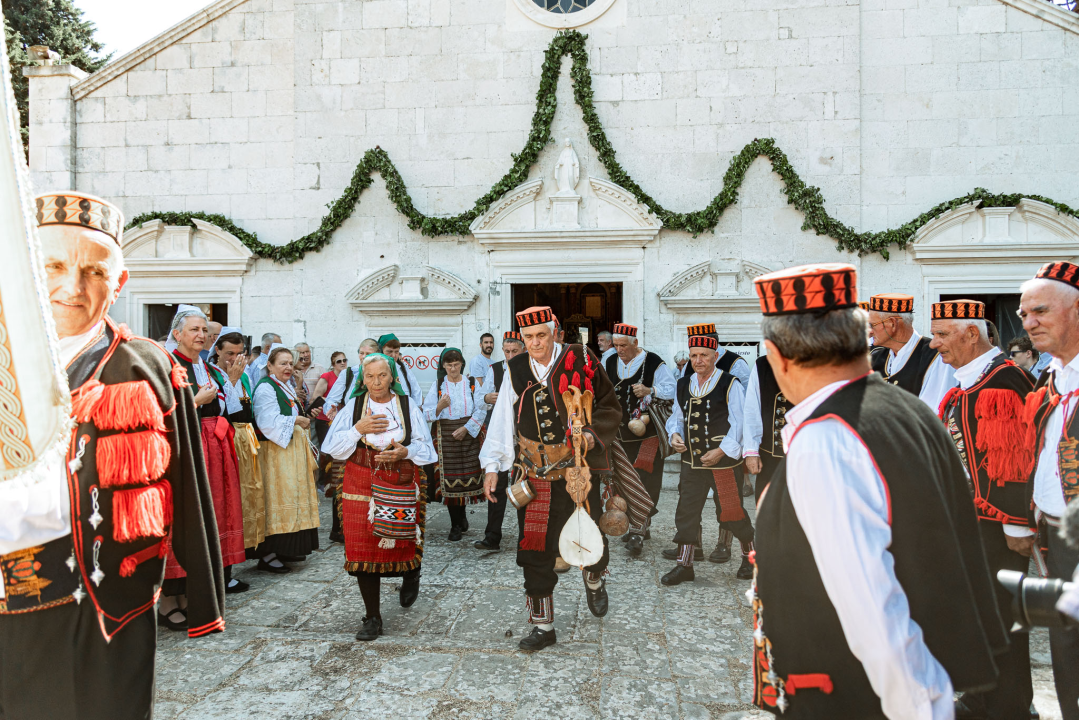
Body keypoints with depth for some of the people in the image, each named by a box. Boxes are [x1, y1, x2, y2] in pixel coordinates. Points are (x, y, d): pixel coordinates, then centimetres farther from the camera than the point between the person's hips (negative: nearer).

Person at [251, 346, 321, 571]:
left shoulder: (285, 387, 17)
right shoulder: (265, 388, -12)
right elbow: (270, 422, -22)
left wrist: (302, 421, 8)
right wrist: (297, 421, -12)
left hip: (291, 450, 9)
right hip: (275, 452, -9)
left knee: (290, 497, 12)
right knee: (277, 500, -8)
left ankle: (284, 548, 21)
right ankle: (267, 555, -1)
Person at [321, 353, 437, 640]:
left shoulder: (408, 406, 2)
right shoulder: (353, 406, 4)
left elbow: (425, 447, 2)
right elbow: (334, 447, 0)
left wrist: (405, 451, -17)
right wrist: (358, 429, -14)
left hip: (401, 487, -1)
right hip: (362, 487, 1)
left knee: (401, 543, 1)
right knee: (364, 549, 0)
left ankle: (410, 575, 40)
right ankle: (372, 618, 12)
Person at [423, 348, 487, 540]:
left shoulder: (471, 382, 5)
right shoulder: (438, 384, 6)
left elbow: (481, 409, 0)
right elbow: (427, 414, 5)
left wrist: (466, 428, -10)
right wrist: (440, 406, -15)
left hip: (469, 434, 0)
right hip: (445, 436, 0)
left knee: (469, 474, -2)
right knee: (449, 477, -2)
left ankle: (461, 515, 22)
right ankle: (457, 525, 9)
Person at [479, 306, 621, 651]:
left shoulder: (581, 360, -4)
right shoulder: (516, 371, 4)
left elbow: (610, 407, 3)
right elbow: (503, 421, 7)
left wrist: (593, 434, -14)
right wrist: (492, 467, 5)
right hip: (536, 476, 2)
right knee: (535, 552, 4)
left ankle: (594, 579, 43)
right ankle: (543, 626, 21)